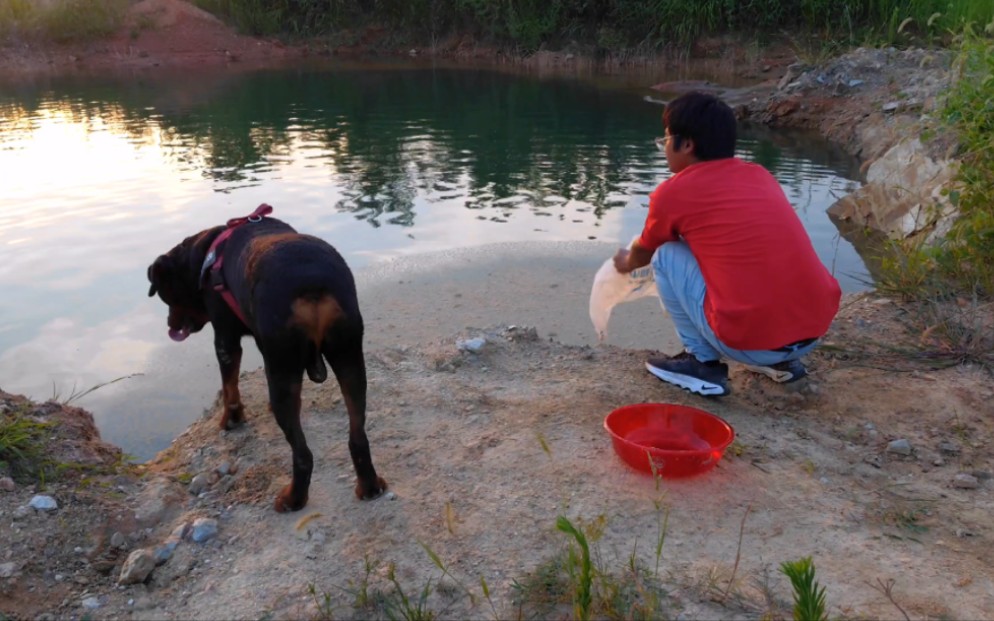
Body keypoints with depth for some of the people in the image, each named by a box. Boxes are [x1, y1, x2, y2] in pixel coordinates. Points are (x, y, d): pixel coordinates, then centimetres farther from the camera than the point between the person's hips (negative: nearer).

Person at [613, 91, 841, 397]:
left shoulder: (673, 192, 1)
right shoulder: (761, 175, 17)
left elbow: (643, 252, 21)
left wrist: (626, 263, 46)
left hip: (751, 339, -6)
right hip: (816, 329, 6)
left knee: (666, 255, 11)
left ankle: (703, 363, 11)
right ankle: (781, 360, 24)